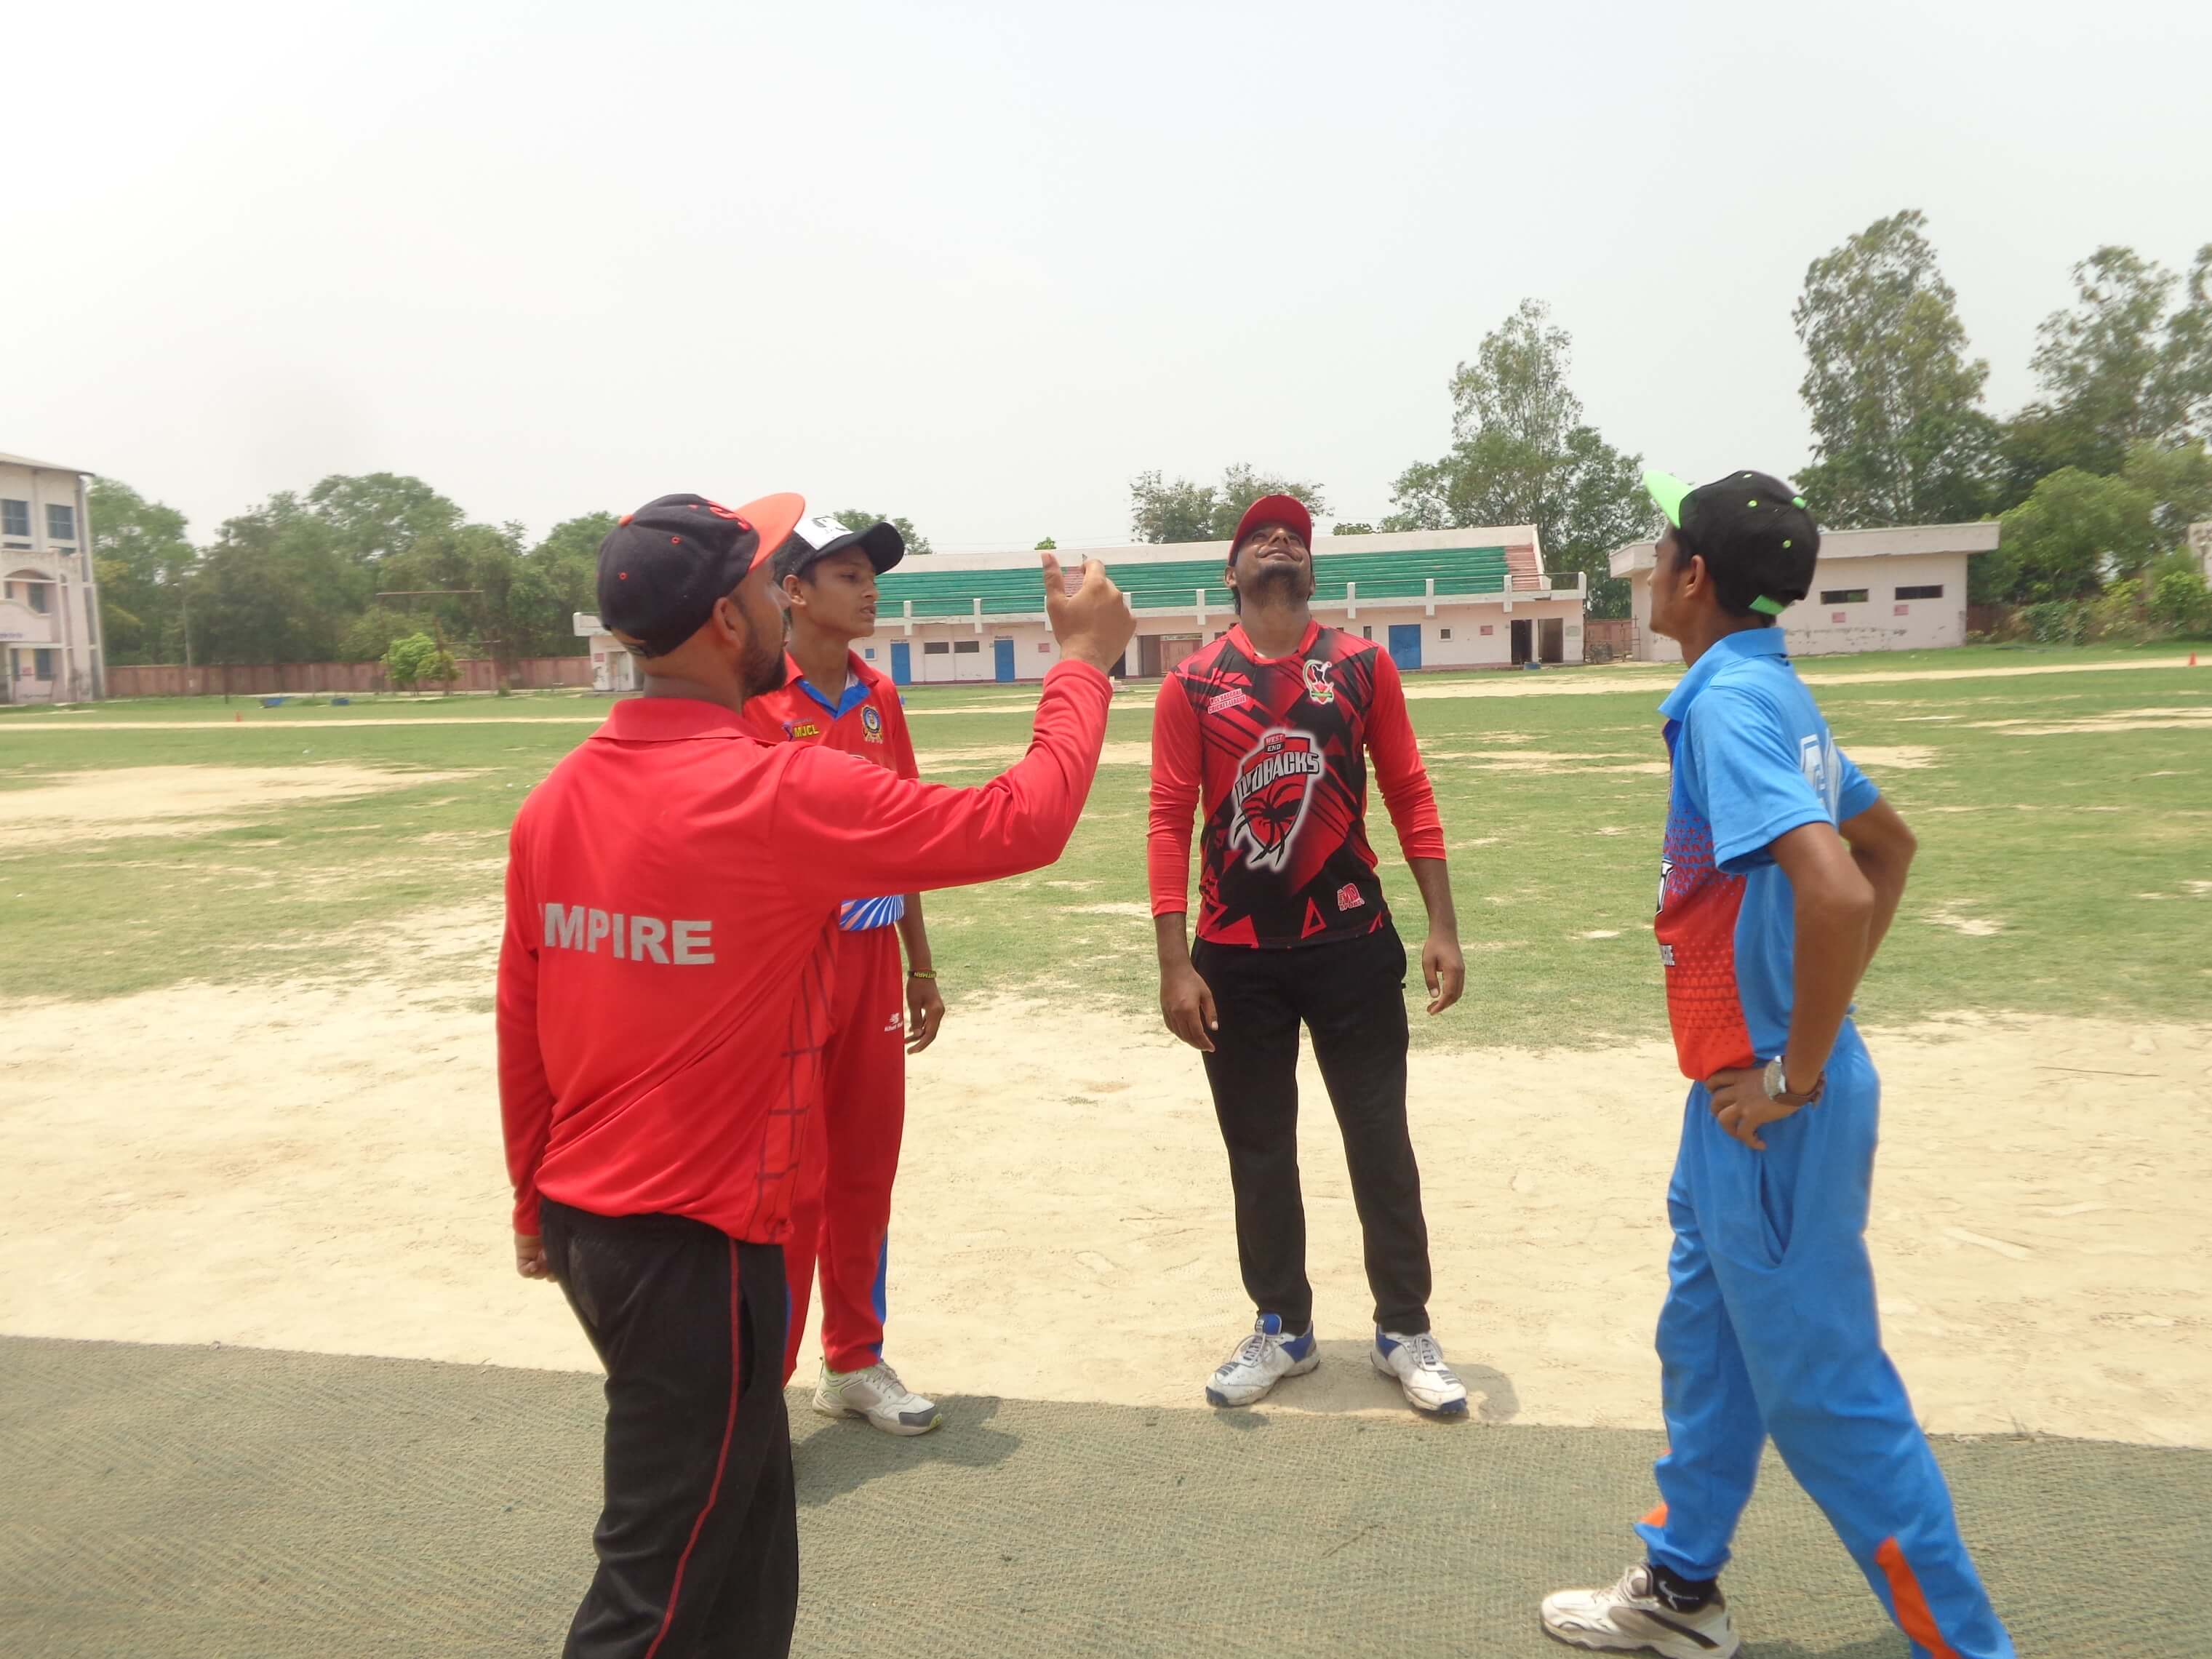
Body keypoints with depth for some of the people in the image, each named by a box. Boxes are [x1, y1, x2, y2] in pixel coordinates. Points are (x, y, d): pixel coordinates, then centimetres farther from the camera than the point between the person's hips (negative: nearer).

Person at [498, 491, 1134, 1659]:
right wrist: (1084, 662, -1)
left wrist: (536, 1203, 20)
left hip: (584, 1221, 8)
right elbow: (1023, 822, -16)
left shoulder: (556, 800, 1)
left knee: (743, 1531, 24)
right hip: (698, 1240, -8)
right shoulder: (780, 794, -22)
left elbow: (520, 1026, 8)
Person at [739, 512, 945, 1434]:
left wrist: (920, 967, 15)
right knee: (789, 1184, 0)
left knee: (865, 1174, 14)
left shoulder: (880, 698, 10)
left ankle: (854, 1364, 29)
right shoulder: (750, 698, -10)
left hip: (873, 963, 6)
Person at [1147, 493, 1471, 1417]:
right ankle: (1283, 1329, 29)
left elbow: (1409, 796, 4)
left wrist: (1442, 929, -3)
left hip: (1352, 942, 0)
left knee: (1380, 1141, 8)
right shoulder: (1192, 684, 1)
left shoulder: (1363, 666, 3)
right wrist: (1175, 965, -9)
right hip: (1236, 955, 0)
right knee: (1258, 1150, 11)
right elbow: (1170, 822, -2)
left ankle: (1405, 1332, 25)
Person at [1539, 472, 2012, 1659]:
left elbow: (1836, 890, -33)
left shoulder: (1728, 701, -20)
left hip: (1769, 1105, -10)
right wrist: (1827, 1003, 17)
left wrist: (1796, 1071, -22)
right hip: (1738, 1092, 10)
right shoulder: (1771, 692, 9)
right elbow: (1889, 843, 21)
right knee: (1704, 1341, 21)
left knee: (1822, 1389, 4)